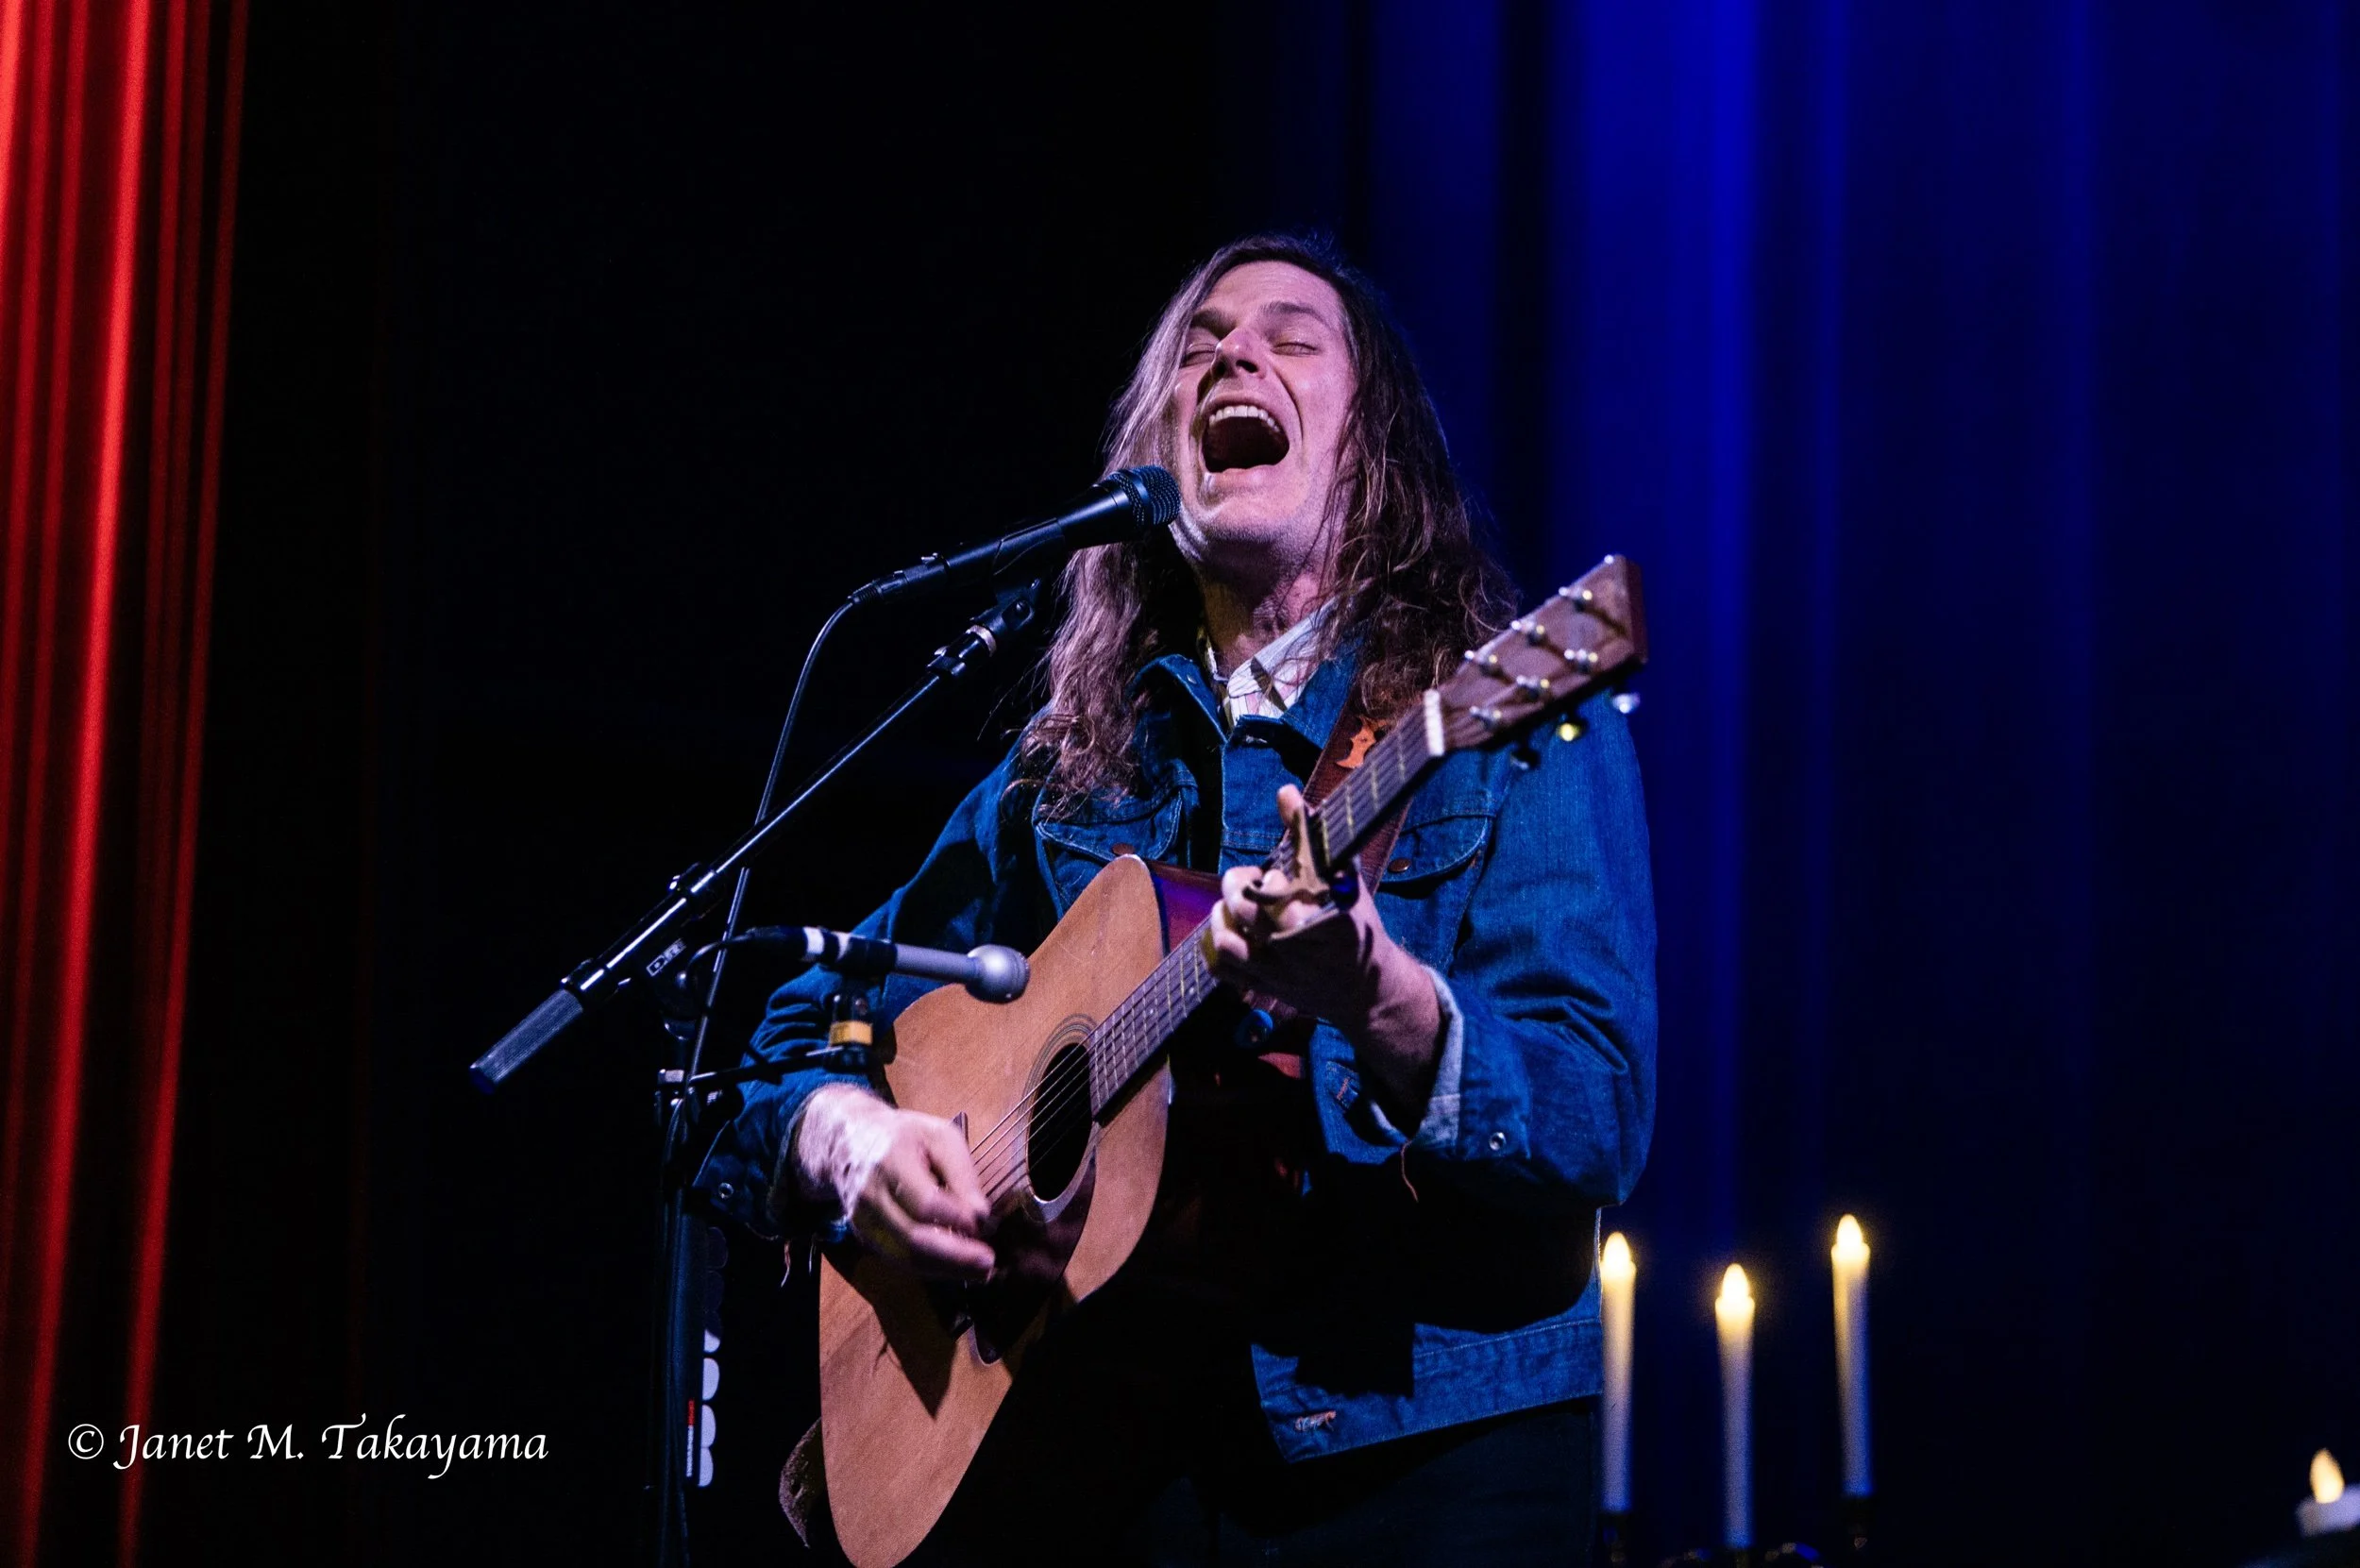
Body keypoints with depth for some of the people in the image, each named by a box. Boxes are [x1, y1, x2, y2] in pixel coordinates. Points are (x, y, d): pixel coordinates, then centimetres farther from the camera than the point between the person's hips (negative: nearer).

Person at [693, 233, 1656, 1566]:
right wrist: (854, 1141, -7)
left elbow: (1599, 1124, -12)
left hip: (1420, 1454, -3)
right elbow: (803, 1034, 15)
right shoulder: (1067, 772, 12)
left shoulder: (1522, 734, 0)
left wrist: (1378, 998, -30)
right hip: (1094, 1451, 3)